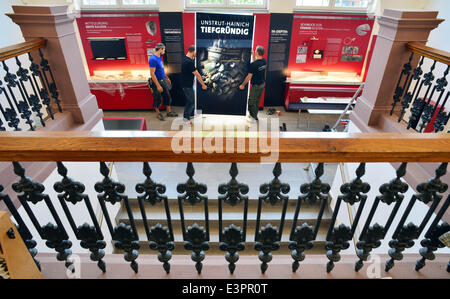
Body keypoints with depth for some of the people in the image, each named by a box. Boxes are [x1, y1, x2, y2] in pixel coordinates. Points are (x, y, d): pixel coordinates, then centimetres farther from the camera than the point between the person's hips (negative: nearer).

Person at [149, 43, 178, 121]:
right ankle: (158, 114, 22)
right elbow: (152, 74, -24)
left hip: (163, 81, 9)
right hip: (157, 82, -9)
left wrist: (167, 78, 26)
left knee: (167, 96, 13)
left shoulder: (159, 58, 8)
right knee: (158, 100, 5)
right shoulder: (153, 59, -20)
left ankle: (169, 112, 26)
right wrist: (158, 86, -27)